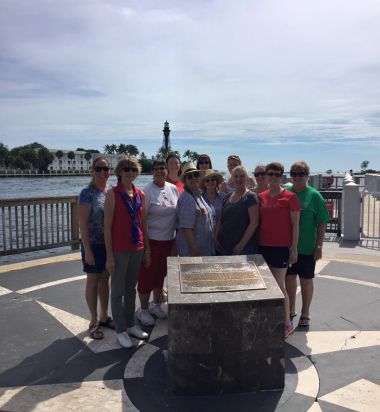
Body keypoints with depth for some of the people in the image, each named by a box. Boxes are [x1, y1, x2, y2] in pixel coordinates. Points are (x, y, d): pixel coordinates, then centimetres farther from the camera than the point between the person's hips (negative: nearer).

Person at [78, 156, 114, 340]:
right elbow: (83, 224, -14)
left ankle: (104, 317, 31)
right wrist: (87, 250, -16)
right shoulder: (87, 193, -13)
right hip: (94, 244, -5)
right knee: (93, 281, 8)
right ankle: (94, 321, 22)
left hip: (110, 243, 5)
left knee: (105, 279, 16)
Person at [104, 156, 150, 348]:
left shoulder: (140, 194, 5)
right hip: (119, 249, -5)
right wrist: (109, 255, -13)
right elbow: (107, 227, -12)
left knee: (131, 288, 17)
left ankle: (130, 324, 31)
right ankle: (121, 330, 19)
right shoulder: (113, 194, -11)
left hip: (137, 248, 6)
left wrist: (147, 249, 11)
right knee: (118, 291, 7)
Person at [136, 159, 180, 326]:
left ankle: (156, 304, 37)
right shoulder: (147, 191, -13)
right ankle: (143, 310, 21)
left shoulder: (173, 189, 4)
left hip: (169, 240, 6)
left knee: (161, 274, 19)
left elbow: (178, 212, 14)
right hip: (152, 240, -6)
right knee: (147, 276, 4)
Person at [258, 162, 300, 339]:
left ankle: (287, 323, 15)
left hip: (281, 246, -5)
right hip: (263, 245, 5)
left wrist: (294, 248, -8)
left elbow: (295, 224, -5)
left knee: (279, 286, -1)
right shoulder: (261, 197, 8)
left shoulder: (290, 197, -6)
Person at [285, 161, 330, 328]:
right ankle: (291, 310, 33)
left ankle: (305, 313, 27)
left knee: (306, 280, 10)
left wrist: (319, 246, -9)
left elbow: (322, 223, -6)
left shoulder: (314, 196, -7)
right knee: (289, 278, 15)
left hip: (307, 247, -3)